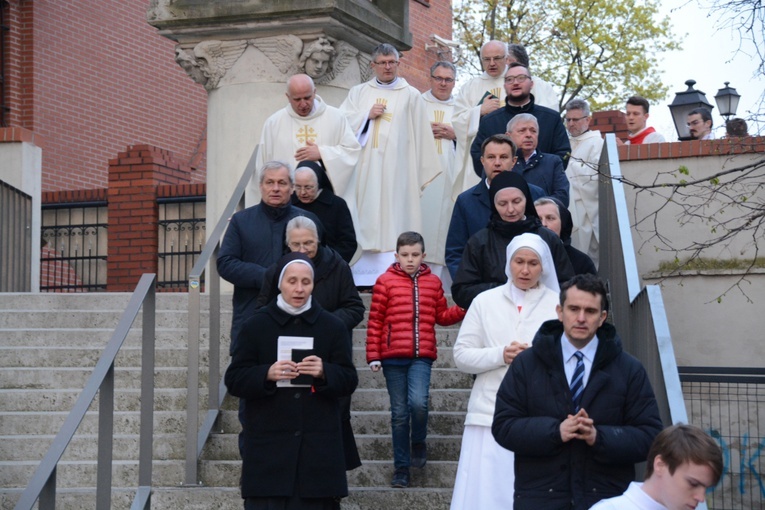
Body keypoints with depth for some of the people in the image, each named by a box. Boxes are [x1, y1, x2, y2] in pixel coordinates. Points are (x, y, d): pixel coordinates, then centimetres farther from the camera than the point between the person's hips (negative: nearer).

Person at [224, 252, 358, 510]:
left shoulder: (332, 326, 7)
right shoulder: (256, 325, 5)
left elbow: (349, 381, 6)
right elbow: (234, 380, 2)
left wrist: (324, 373, -15)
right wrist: (267, 374, -17)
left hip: (318, 447, 1)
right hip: (268, 446, -1)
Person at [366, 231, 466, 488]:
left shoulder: (433, 282, 9)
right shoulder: (385, 281, 1)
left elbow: (441, 315, 18)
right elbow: (375, 321, 1)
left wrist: (463, 309, 1)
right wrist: (373, 356, -2)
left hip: (422, 356, 1)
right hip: (393, 356, 0)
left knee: (418, 402, -20)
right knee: (399, 413, 5)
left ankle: (418, 443, 10)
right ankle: (401, 468, 16)